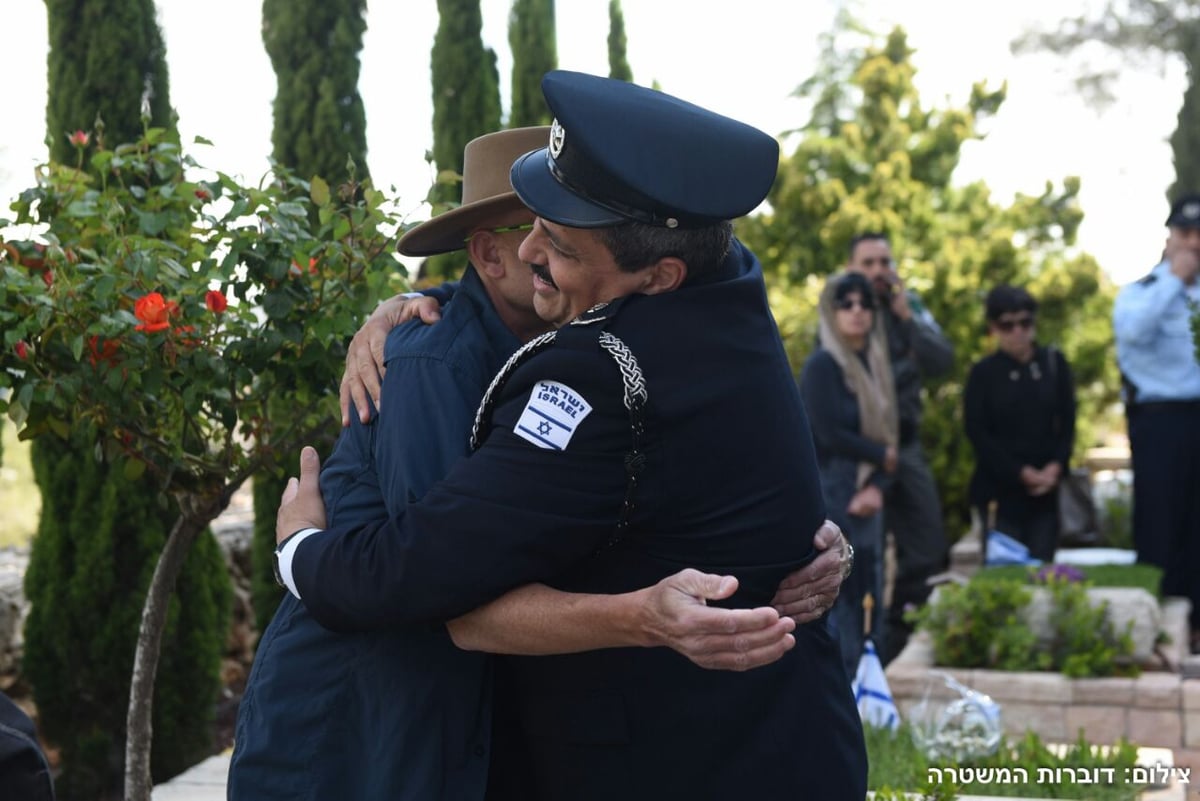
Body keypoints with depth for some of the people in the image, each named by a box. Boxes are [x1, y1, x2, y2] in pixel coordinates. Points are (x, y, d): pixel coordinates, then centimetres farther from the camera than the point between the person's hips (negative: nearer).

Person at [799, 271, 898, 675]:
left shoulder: (876, 366, 13)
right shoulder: (822, 365, -7)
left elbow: (887, 436, 7)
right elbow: (829, 434, -14)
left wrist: (876, 487, -9)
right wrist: (881, 456, -2)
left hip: (865, 501, 7)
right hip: (828, 498, -7)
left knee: (869, 604, 9)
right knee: (838, 605, -8)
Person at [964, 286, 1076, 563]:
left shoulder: (1054, 363, 8)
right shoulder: (983, 373, -1)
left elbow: (1067, 421, 7)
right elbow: (978, 433, -5)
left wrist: (1056, 467, -9)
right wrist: (1022, 473, -11)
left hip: (1046, 488, 3)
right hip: (1000, 489, -2)